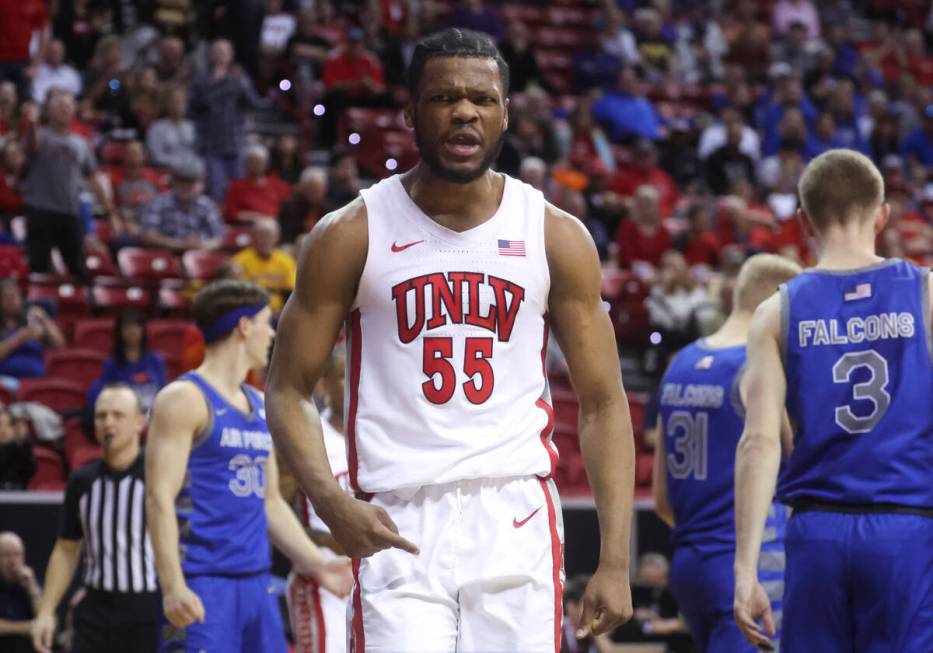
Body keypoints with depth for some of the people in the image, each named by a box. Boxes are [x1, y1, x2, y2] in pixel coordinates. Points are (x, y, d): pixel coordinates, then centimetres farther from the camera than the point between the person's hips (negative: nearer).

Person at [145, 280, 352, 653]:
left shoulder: (261, 406, 18)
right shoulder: (185, 399, -8)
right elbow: (160, 498, -14)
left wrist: (316, 563, 16)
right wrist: (173, 586, -23)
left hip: (255, 582, 9)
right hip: (202, 586, -9)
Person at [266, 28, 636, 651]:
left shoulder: (557, 237, 6)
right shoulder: (350, 236, 3)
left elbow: (603, 402, 7)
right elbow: (288, 389, 4)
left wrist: (616, 560, -2)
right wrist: (331, 501, -15)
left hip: (517, 521, 1)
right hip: (398, 526, -1)